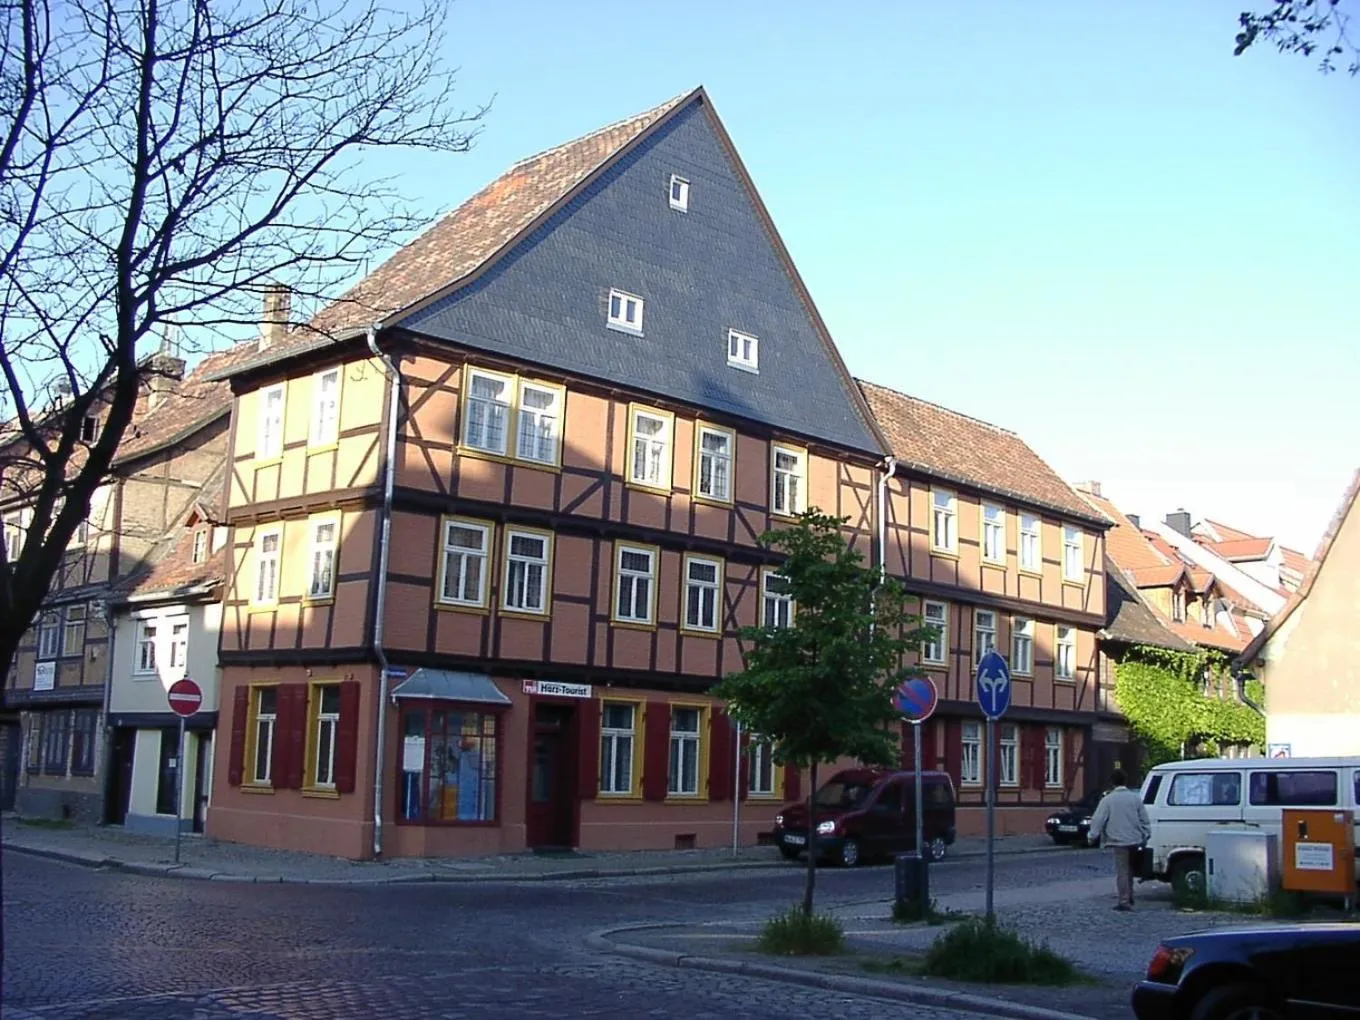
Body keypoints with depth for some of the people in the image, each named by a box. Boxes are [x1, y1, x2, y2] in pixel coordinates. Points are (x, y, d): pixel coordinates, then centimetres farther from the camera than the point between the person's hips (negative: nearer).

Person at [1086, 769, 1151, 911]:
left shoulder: (1108, 799, -6)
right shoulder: (1135, 797, 4)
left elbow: (1098, 819, -8)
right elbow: (1144, 819, 7)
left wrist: (1093, 837, -1)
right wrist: (1145, 837, 15)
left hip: (1119, 840, -4)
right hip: (1134, 839, 4)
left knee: (1122, 871, -3)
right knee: (1129, 870, 19)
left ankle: (1124, 901, -6)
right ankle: (1129, 898, 27)